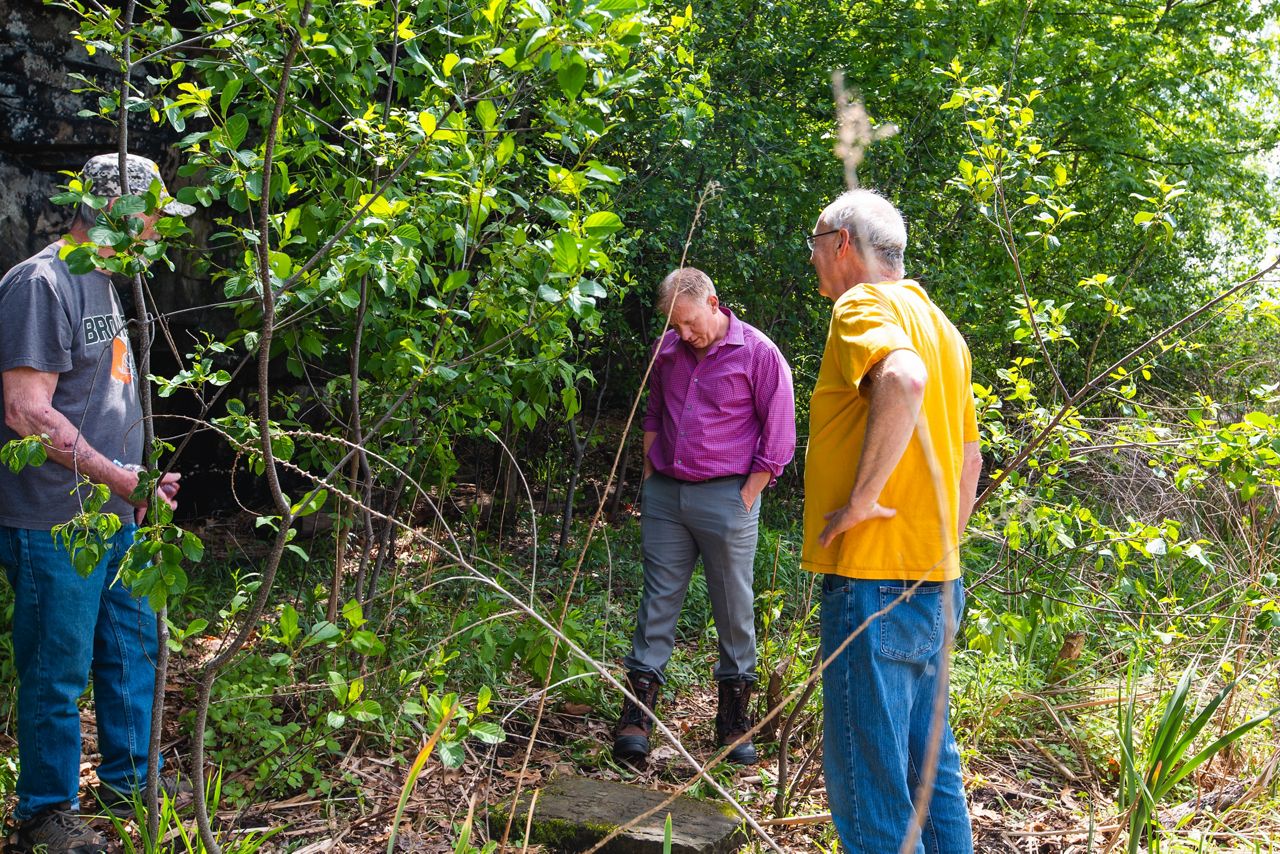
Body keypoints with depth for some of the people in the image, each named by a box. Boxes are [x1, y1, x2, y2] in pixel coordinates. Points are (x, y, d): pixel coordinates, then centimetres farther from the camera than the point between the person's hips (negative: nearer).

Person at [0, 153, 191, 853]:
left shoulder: (104, 283, 15)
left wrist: (138, 485, 17)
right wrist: (119, 476, -19)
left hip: (118, 517, 9)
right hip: (57, 526, -9)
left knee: (133, 649, 17)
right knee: (58, 671, 3)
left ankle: (129, 781, 34)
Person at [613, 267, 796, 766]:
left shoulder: (758, 354, -6)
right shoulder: (667, 350, 9)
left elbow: (778, 439, -4)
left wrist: (745, 499, -7)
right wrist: (649, 477, 15)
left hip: (725, 496, -4)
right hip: (665, 496, 4)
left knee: (735, 610, 3)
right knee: (657, 602, 2)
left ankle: (735, 719, 15)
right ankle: (637, 714, 4)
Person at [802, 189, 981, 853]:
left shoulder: (863, 305, -10)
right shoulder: (936, 323, 19)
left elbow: (903, 379, -33)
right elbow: (970, 457, 24)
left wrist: (862, 498, -25)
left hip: (874, 580, -10)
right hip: (935, 578, 10)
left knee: (868, 784, -3)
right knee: (929, 765, 18)